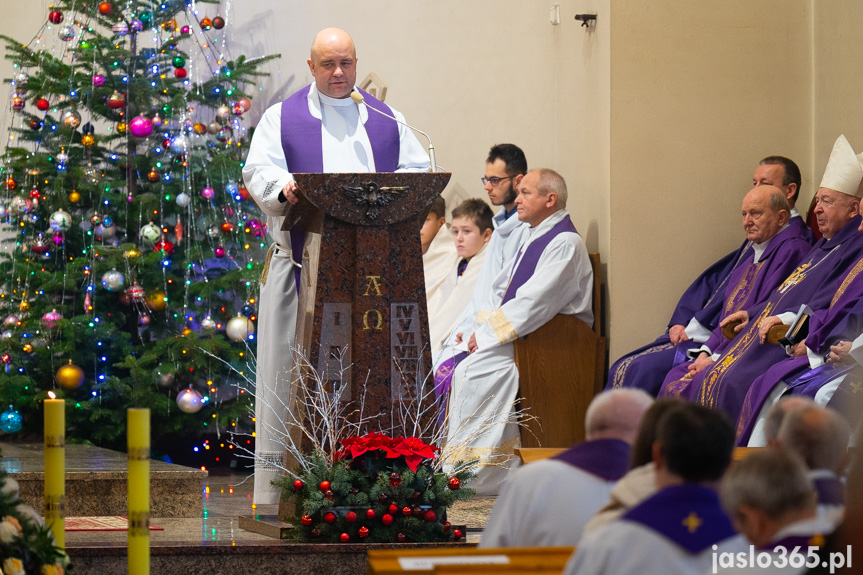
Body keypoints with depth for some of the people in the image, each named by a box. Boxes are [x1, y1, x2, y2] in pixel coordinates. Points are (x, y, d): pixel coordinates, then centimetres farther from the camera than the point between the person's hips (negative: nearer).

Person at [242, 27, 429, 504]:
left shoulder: (386, 120, 18)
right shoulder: (282, 117, 12)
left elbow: (418, 170, 10)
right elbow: (258, 171, -1)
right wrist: (283, 188, -24)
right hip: (303, 262, -2)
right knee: (289, 363, -5)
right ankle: (277, 482, -4)